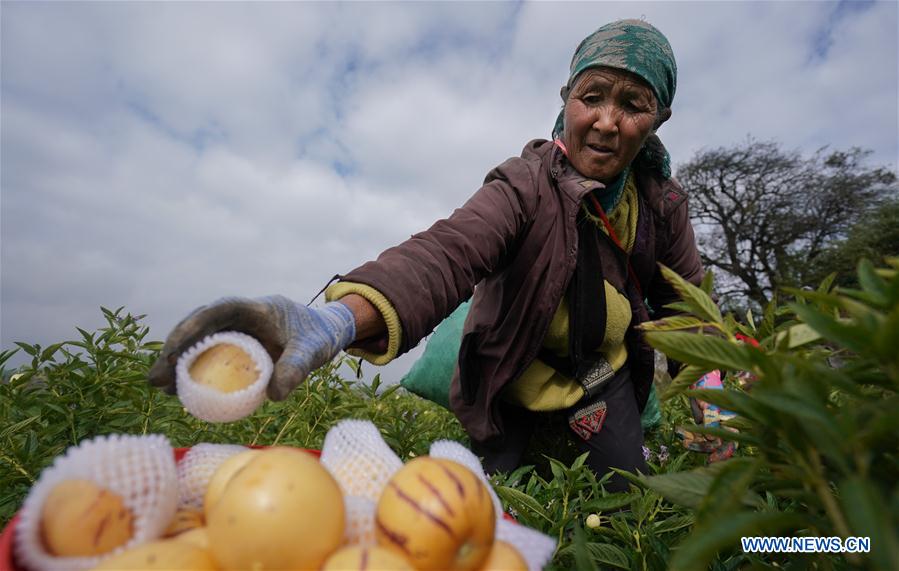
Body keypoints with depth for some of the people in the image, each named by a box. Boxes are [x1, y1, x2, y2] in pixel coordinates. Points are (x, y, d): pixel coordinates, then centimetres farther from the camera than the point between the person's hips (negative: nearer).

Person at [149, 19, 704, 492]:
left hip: (603, 367, 4)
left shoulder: (662, 196, -9)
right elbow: (447, 250, -46)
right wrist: (339, 318, -65)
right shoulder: (527, 184, -26)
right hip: (517, 368, -3)